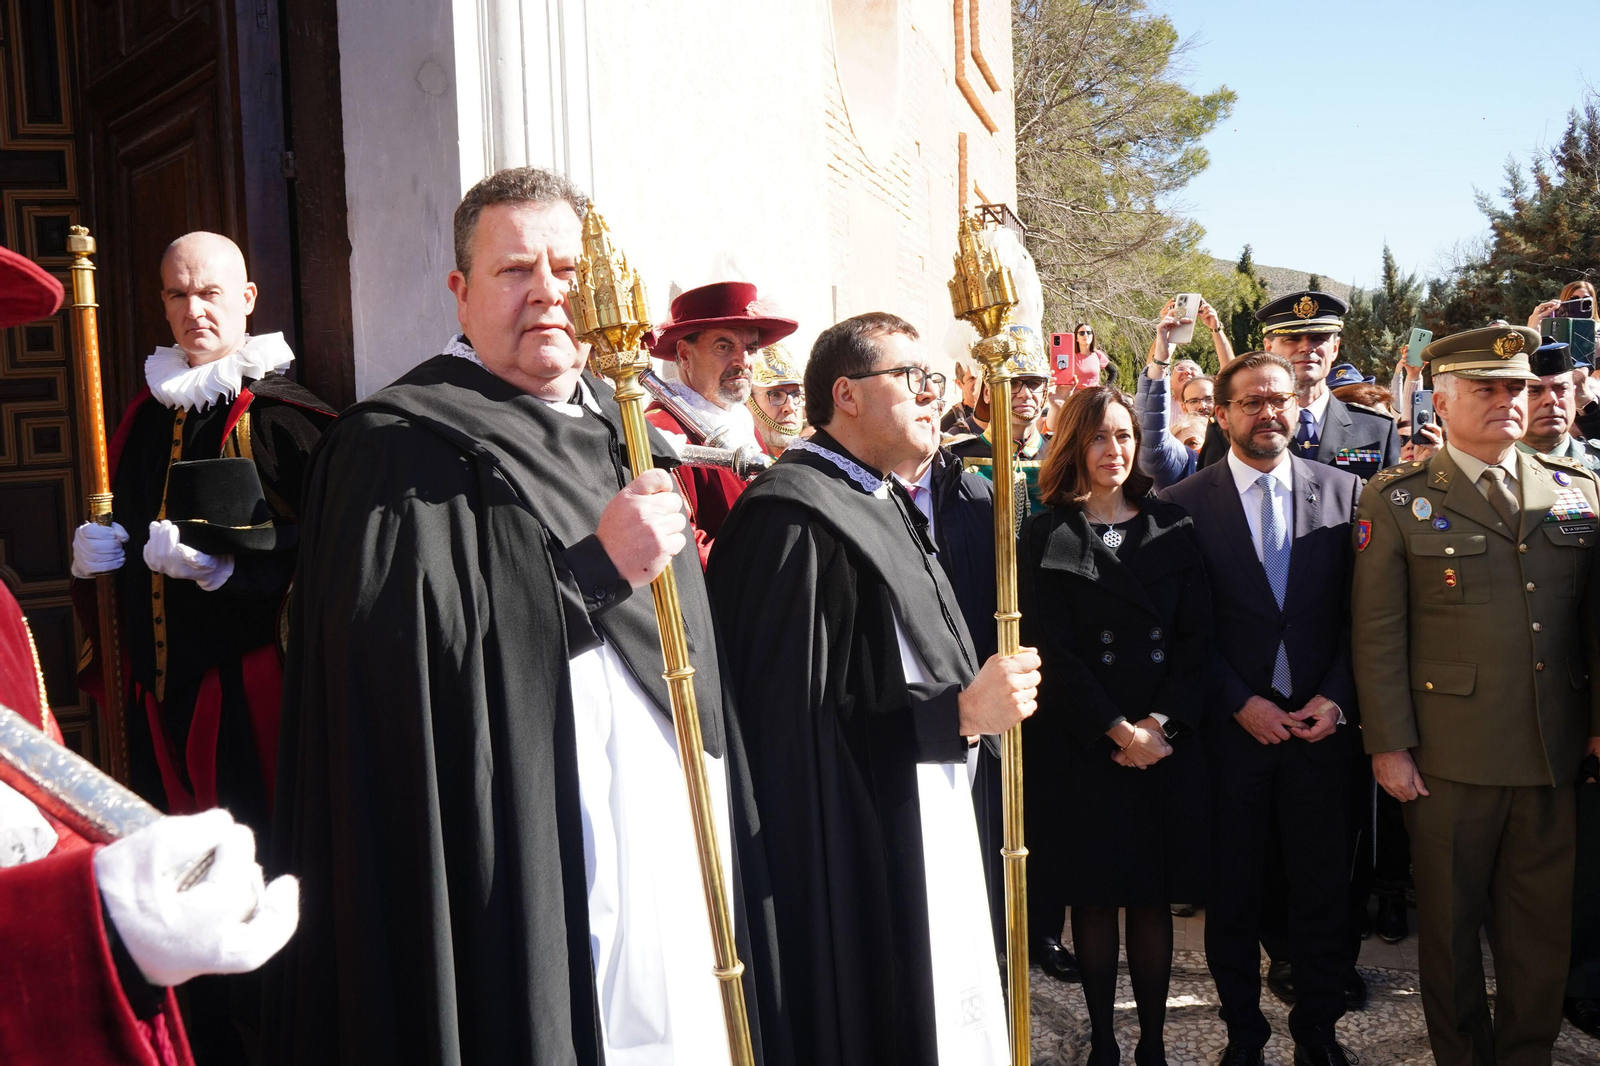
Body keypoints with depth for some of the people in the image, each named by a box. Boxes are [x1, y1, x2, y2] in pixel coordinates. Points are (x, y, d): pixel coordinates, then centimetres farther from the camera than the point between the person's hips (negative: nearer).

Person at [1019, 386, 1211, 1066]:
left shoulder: (1172, 530, 7)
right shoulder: (1046, 537, 0)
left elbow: (1195, 638, 3)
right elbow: (1052, 650, -6)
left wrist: (1161, 723, -9)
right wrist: (1118, 732, -10)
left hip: (1166, 743, 2)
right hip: (1081, 746, -2)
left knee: (1155, 898, 7)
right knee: (1094, 898, 4)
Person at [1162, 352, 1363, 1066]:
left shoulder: (1344, 492, 4)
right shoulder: (1183, 505, -3)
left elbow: (1361, 612, 3)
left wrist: (1337, 698, -7)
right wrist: (1241, 704, -10)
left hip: (1322, 721, 2)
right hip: (1229, 726, -1)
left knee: (1324, 886, 10)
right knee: (1232, 890, 9)